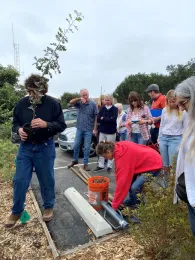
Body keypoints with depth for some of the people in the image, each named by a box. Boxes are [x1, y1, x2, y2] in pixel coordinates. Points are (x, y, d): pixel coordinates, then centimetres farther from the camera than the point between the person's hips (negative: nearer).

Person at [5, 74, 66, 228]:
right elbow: (15, 123, 11)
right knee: (20, 181, 8)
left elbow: (61, 125, -8)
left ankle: (48, 207, 35)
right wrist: (19, 130, -12)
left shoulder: (53, 104, -8)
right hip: (25, 148, 3)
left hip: (45, 148, -2)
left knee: (47, 180, 11)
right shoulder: (22, 103, 1)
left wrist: (45, 124, -25)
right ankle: (17, 211, 30)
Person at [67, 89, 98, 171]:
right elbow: (71, 102, -12)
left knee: (87, 147, 4)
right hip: (79, 128, 3)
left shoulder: (93, 104, -5)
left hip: (88, 129, -3)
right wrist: (79, 99, -24)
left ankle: (85, 163, 16)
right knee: (76, 145, 11)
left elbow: (96, 117, -5)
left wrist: (95, 129, -8)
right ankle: (75, 160, 29)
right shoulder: (79, 103, 3)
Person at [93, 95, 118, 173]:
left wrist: (103, 118, -9)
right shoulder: (102, 108, 6)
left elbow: (113, 119, -18)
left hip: (111, 132, -3)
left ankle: (109, 166, 14)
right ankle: (100, 165, 18)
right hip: (102, 131, 4)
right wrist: (108, 119, -14)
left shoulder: (115, 109, -3)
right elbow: (98, 119, -4)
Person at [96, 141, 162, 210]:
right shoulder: (119, 147, -4)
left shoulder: (122, 156, -29)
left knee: (135, 187, -18)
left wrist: (114, 205, -17)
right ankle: (132, 200, 27)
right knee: (129, 178, 10)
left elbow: (122, 181, -26)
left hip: (154, 164, -10)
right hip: (145, 160, 10)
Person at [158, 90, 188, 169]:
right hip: (163, 138, 4)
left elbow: (186, 128, -3)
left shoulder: (183, 112, -7)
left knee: (173, 164, 0)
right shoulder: (164, 110, 5)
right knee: (164, 164, 12)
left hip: (175, 139, -4)